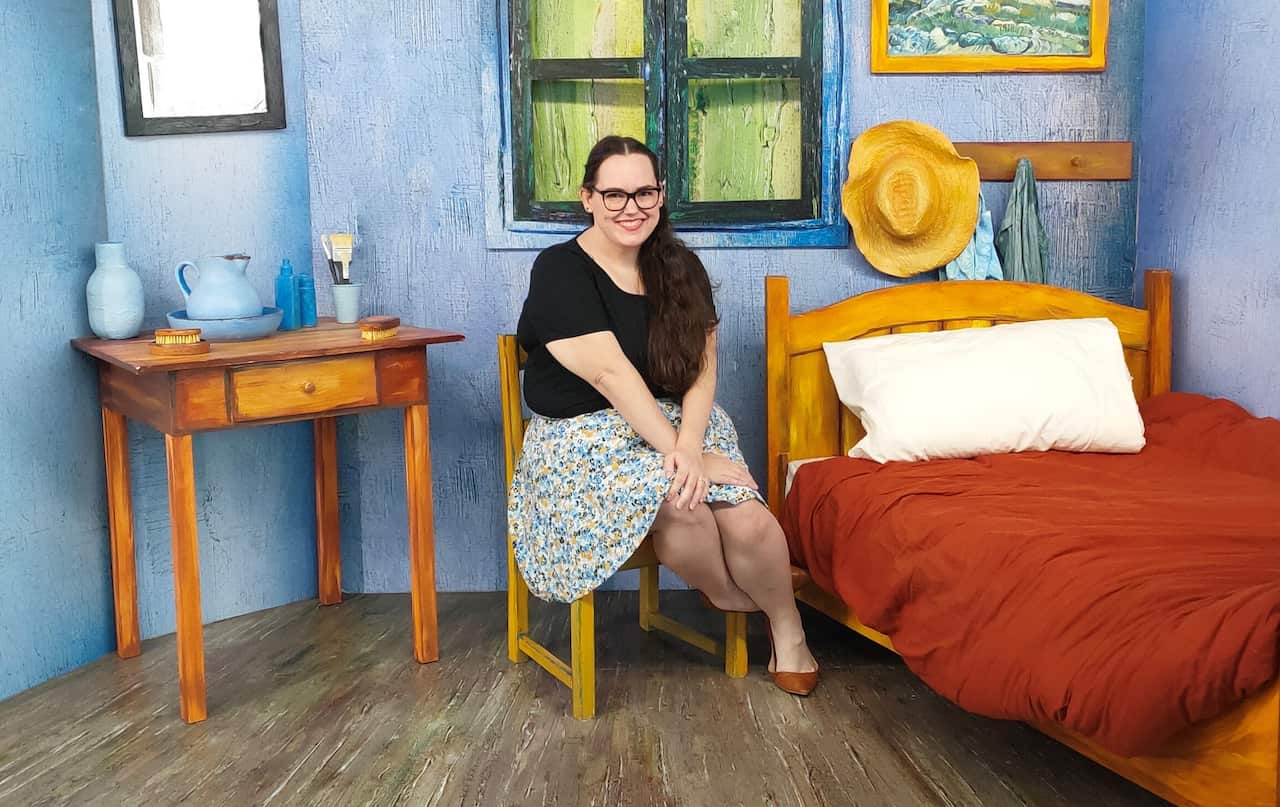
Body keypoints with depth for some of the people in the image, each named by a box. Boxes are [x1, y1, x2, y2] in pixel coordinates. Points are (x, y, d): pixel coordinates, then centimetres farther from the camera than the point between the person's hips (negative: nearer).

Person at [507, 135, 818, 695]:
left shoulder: (680, 269, 8)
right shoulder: (560, 271, -8)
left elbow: (702, 368, -1)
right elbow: (611, 374, -18)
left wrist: (690, 445, -20)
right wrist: (679, 453, -24)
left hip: (680, 424, 4)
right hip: (587, 436, -4)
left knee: (748, 520, -24)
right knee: (680, 503, -33)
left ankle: (787, 629, 4)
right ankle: (730, 595, -2)